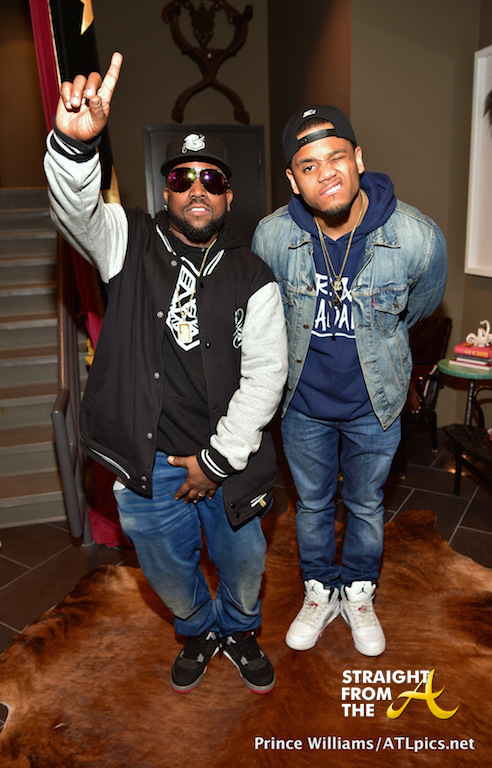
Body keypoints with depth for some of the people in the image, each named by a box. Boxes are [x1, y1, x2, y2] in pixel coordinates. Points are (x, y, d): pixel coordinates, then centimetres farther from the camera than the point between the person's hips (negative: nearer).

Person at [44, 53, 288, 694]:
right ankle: (198, 633, 53)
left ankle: (238, 630, 53)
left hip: (227, 456, 0)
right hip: (147, 461, 0)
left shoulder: (253, 279, -4)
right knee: (169, 570, 20)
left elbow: (265, 376, -9)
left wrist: (218, 459, -12)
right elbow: (76, 209, -22)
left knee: (244, 564, 19)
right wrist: (76, 142, -43)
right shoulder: (129, 243, -1)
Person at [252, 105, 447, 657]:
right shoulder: (271, 236, -20)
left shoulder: (419, 238, -23)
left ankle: (359, 595, 47)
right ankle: (319, 594, 45)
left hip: (374, 405, 0)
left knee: (366, 506, 19)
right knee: (312, 504, 19)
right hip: (303, 403, 1)